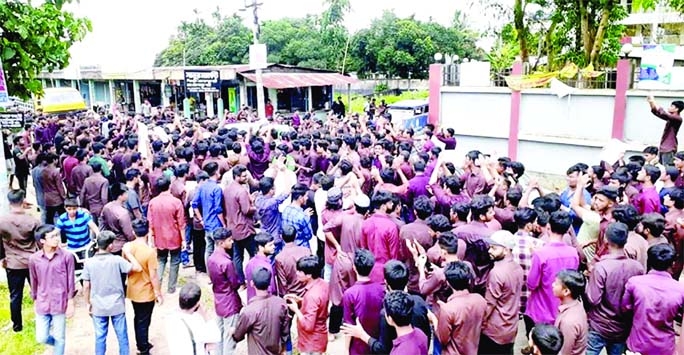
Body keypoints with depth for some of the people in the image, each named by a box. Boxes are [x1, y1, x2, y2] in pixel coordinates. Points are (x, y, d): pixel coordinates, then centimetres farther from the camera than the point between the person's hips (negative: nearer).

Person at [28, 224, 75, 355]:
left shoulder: (66, 256, -10)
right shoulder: (33, 259, -5)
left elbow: (70, 281, -4)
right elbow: (34, 282, 8)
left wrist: (71, 304, -3)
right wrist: (35, 301, 14)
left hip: (60, 304, -2)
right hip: (42, 304, 2)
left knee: (59, 338, 8)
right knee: (41, 338, 7)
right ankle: (58, 344, 40)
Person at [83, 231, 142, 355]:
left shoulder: (89, 263, -9)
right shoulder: (117, 260, -15)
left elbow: (86, 286, -4)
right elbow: (138, 268, -9)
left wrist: (88, 303, 10)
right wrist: (127, 253, 0)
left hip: (98, 307, 2)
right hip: (117, 306, -1)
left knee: (100, 337, 14)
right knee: (122, 336, 14)